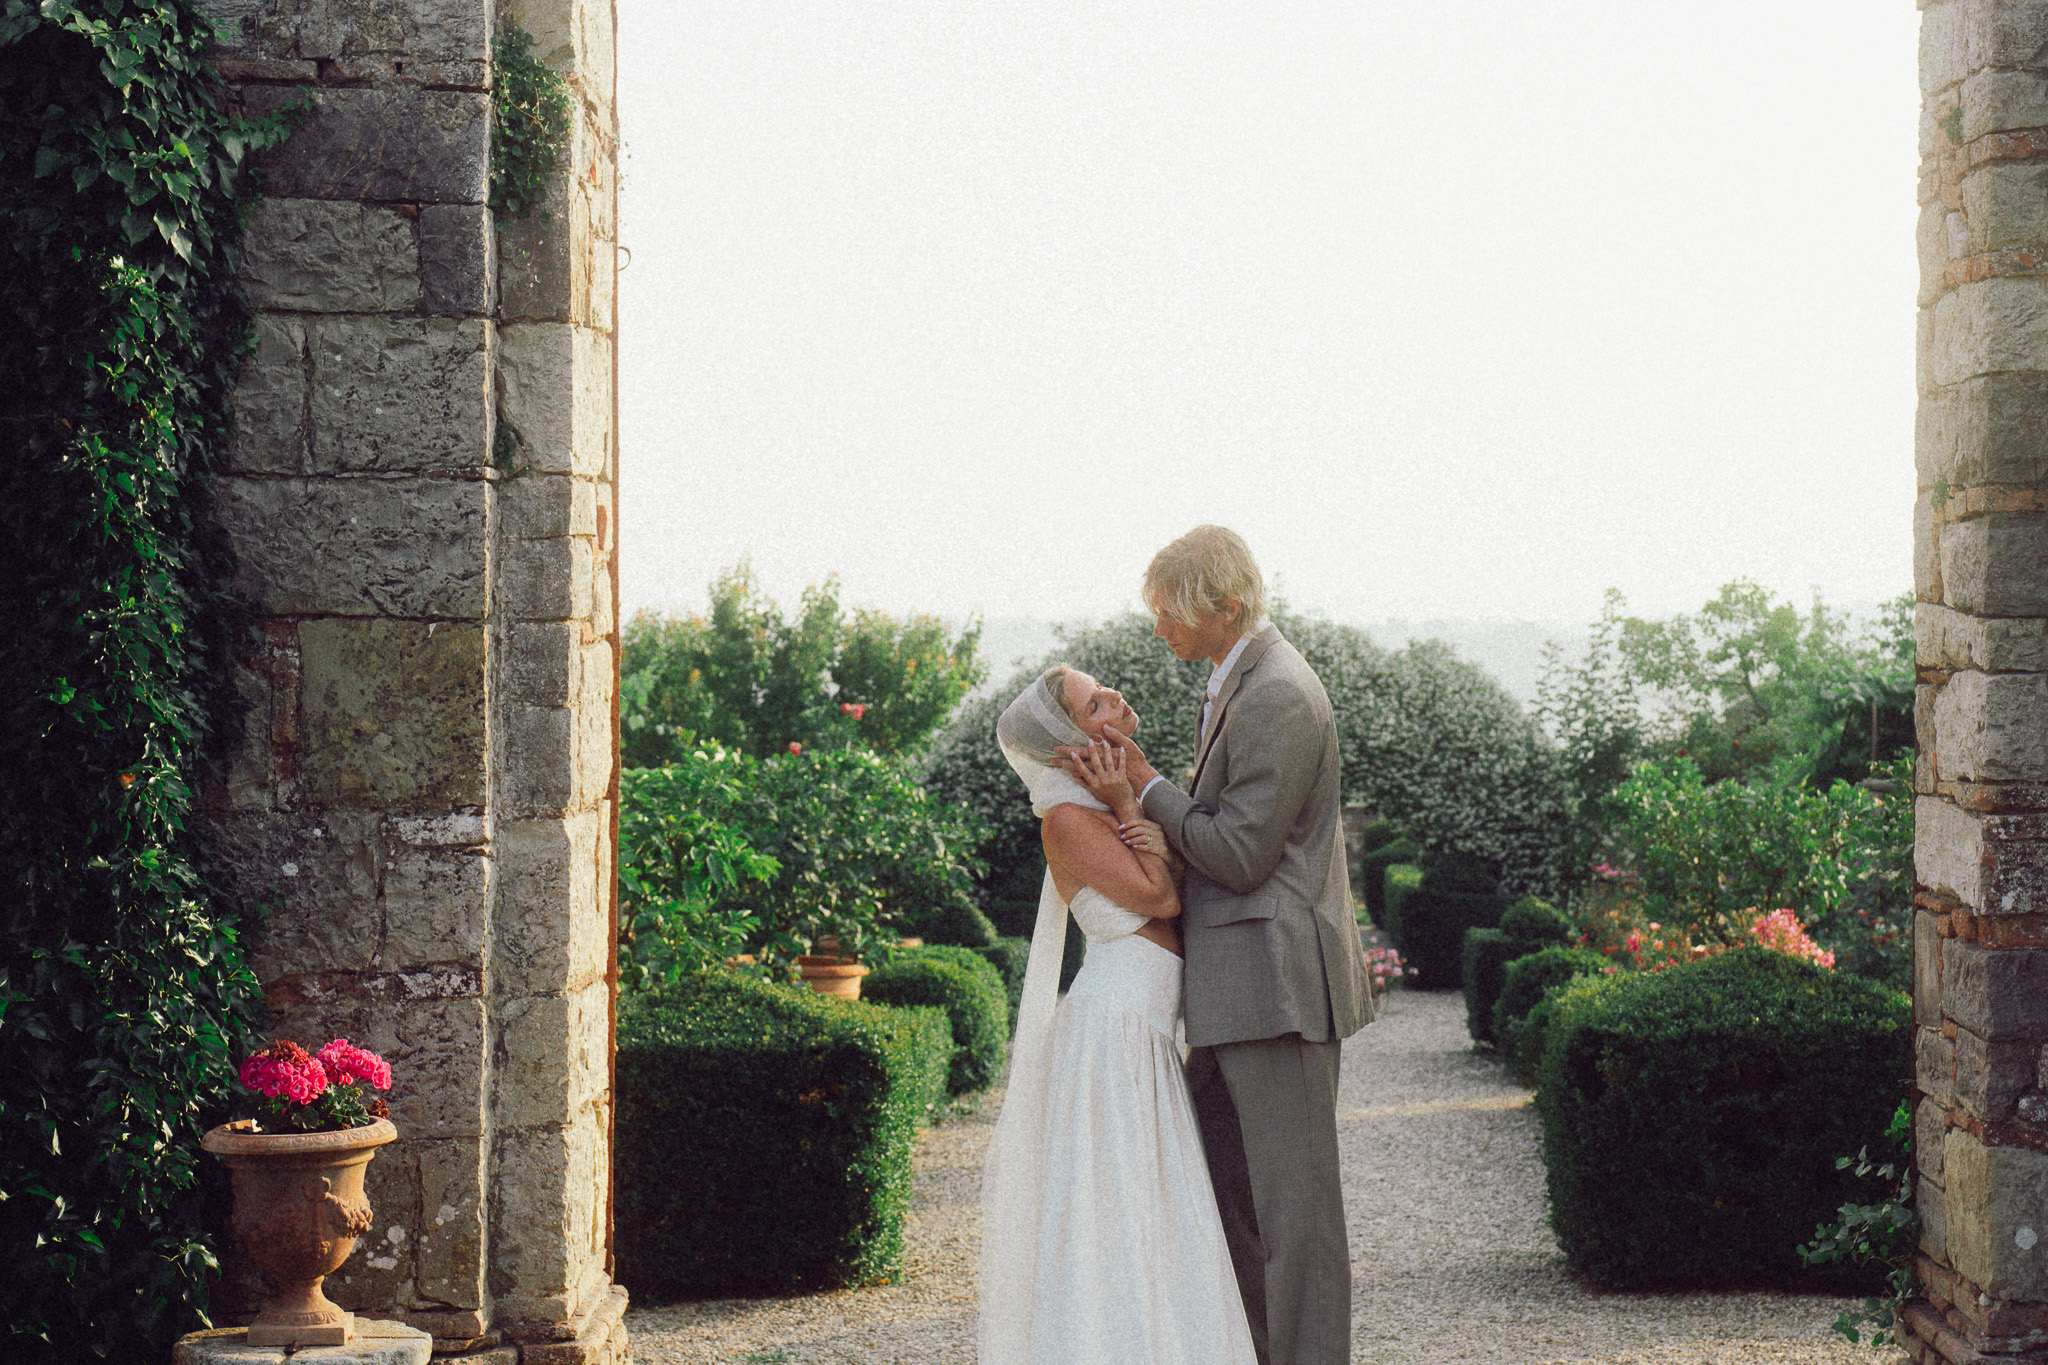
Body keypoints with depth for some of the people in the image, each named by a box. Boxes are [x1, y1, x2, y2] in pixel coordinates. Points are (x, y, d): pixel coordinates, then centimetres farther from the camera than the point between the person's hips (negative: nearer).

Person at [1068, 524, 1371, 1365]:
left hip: (1277, 984, -10)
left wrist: (1147, 784, -7)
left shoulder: (1277, 698, -17)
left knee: (1292, 1201, -4)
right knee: (1217, 1187, 15)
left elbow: (1240, 854, -17)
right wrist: (1156, 825, -1)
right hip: (1233, 988, 10)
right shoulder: (1239, 683, 16)